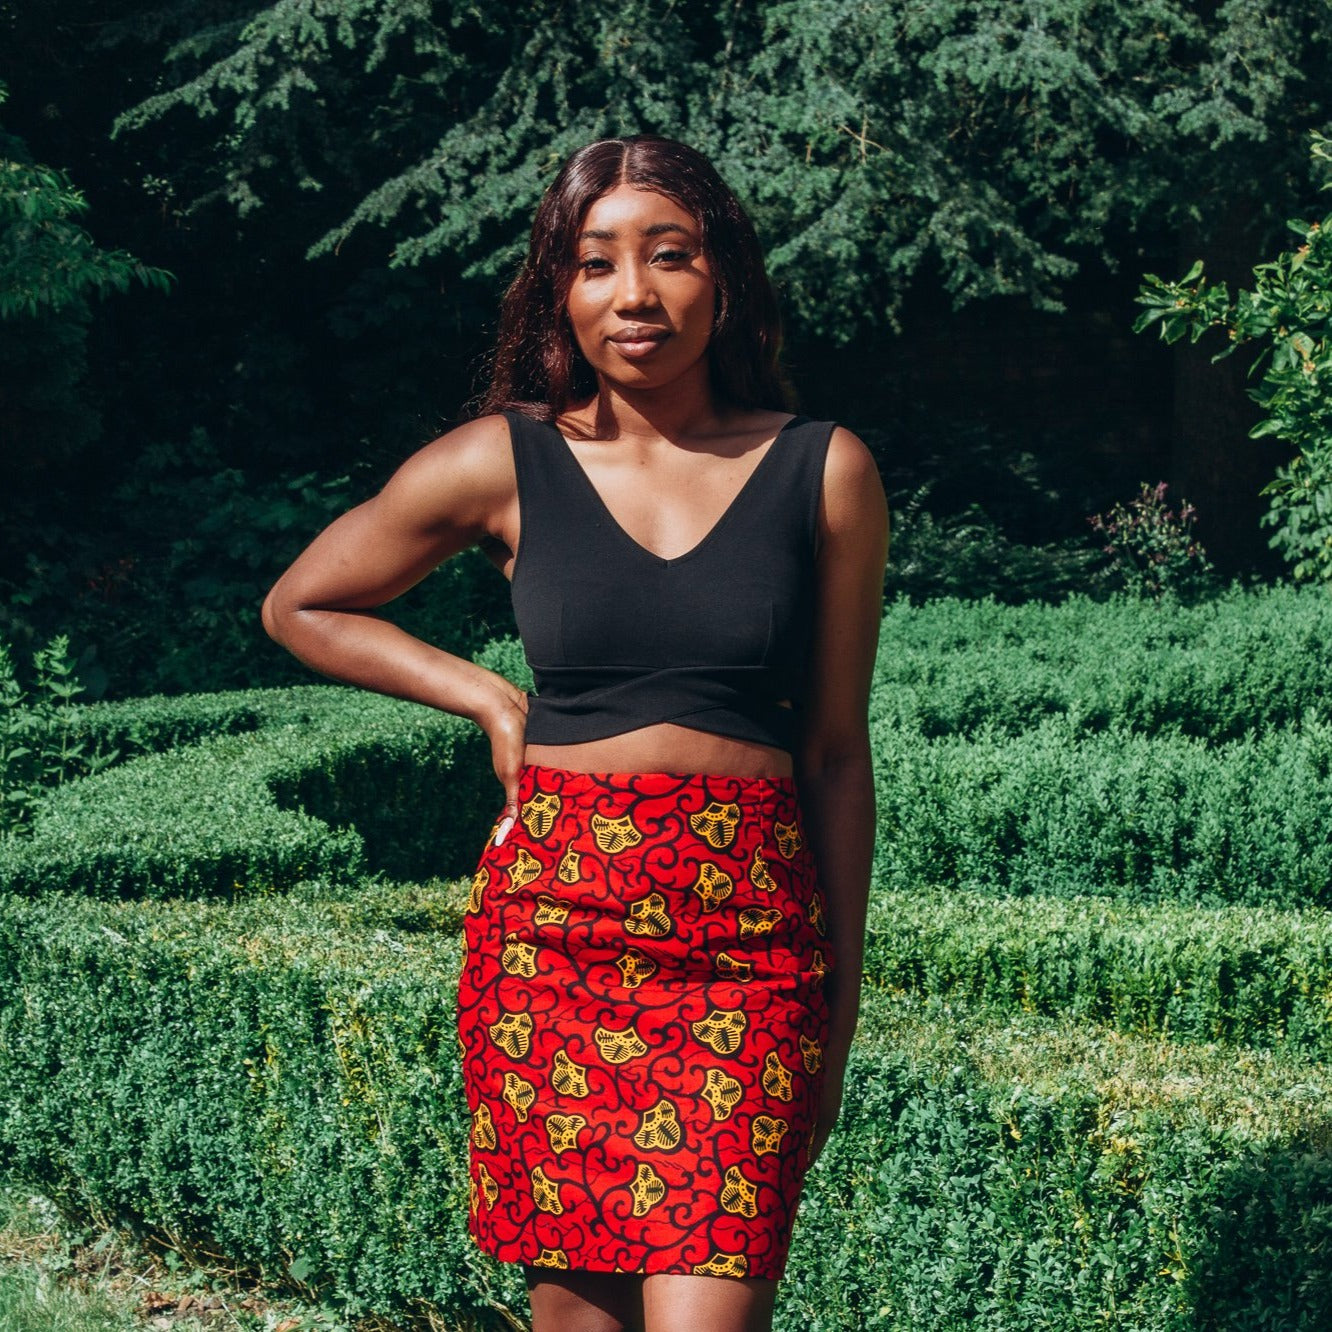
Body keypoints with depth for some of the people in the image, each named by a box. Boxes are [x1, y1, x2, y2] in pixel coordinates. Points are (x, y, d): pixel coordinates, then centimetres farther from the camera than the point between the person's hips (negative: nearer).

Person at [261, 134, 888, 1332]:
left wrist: (841, 999, 11)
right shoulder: (503, 463, 3)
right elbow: (300, 608, 18)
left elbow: (834, 750, 9)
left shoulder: (824, 472, 4)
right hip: (552, 923, 1)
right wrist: (490, 701, 8)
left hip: (750, 937, -1)